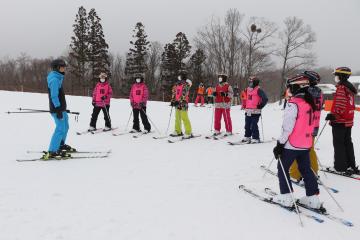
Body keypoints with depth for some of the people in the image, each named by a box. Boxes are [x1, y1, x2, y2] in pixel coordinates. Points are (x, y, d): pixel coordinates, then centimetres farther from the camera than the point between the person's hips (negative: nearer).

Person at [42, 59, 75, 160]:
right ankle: (52, 152, -11)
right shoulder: (54, 79, -17)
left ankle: (61, 145, 38)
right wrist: (58, 109, -25)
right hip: (57, 109, -11)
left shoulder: (58, 77, 15)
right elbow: (54, 95, -22)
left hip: (61, 108, 11)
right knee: (60, 129, -12)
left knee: (65, 126, 22)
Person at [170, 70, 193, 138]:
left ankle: (188, 133, -3)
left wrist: (179, 101, -24)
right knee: (177, 118, 13)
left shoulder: (186, 84, -8)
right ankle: (178, 131, 25)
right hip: (177, 103, 8)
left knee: (184, 118, -9)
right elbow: (174, 92, 19)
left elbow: (184, 95, -17)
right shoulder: (177, 84, 15)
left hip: (183, 103, -8)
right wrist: (173, 101, 9)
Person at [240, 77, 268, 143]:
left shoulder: (258, 90, -8)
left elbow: (265, 99, -12)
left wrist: (260, 106, -9)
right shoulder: (248, 90, 15)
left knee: (254, 125, -7)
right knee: (247, 125, 13)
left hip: (255, 111, -7)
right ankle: (247, 137, 24)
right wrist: (243, 105, 19)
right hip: (247, 111, 7)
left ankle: (256, 138, 2)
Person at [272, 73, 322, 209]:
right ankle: (313, 198, 18)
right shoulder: (309, 103, 7)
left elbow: (287, 127, -21)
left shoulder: (293, 104, -18)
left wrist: (280, 144, -15)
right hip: (306, 144, 8)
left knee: (282, 168, 7)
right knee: (306, 169, 15)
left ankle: (286, 197, 9)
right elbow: (311, 125, 14)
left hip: (292, 144, -7)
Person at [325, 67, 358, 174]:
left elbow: (340, 106, -25)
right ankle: (351, 165, 23)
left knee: (339, 144, -1)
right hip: (348, 121, 9)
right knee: (347, 143, 16)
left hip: (340, 121, -9)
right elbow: (350, 106, 17)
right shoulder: (350, 88, 13)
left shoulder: (341, 88, -16)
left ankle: (341, 166, 3)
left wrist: (332, 115, -22)